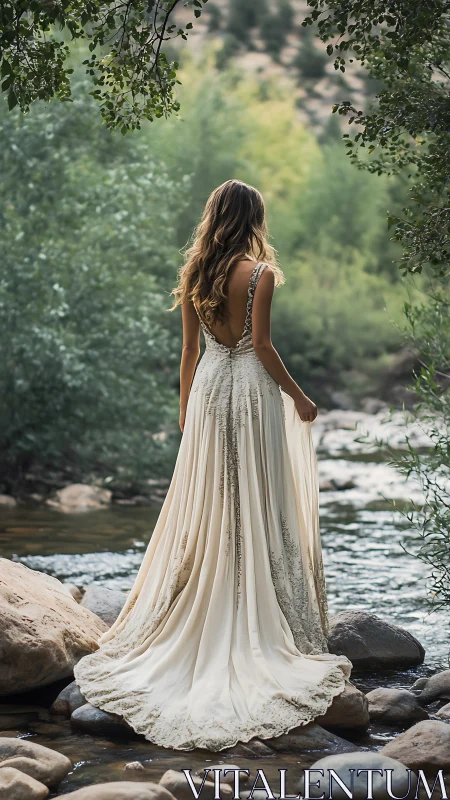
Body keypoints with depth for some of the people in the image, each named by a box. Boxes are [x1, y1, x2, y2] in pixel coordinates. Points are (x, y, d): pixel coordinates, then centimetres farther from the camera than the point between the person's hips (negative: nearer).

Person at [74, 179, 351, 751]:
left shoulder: (193, 274, 5)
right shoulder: (260, 272, -10)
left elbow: (189, 349, 9)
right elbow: (262, 345, -13)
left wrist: (185, 406, 17)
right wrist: (299, 398, -4)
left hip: (209, 387, 5)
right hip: (252, 388, -5)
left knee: (206, 508, 11)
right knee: (258, 506, 1)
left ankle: (197, 625, 16)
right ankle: (261, 628, 6)